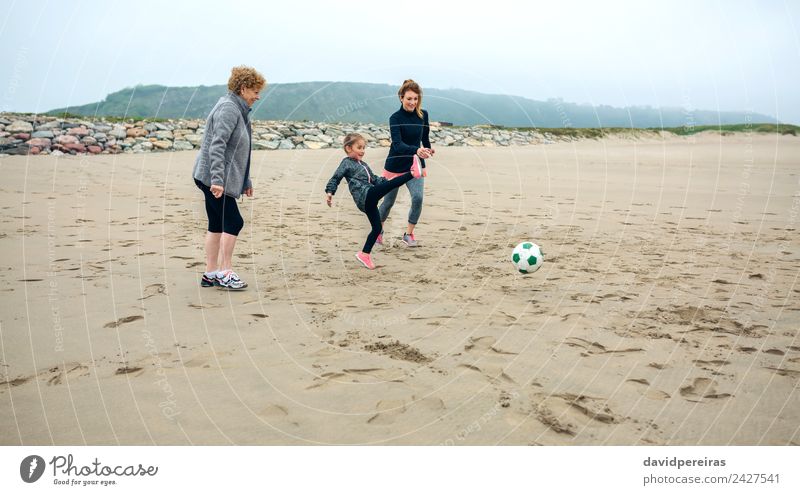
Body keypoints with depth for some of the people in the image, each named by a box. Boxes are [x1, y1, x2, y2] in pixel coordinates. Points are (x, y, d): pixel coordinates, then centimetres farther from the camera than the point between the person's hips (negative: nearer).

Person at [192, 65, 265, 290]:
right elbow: (217, 146, -23)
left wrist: (246, 181, 27)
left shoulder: (238, 109, 18)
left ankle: (211, 274, 16)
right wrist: (217, 179, -29)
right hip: (214, 178, -10)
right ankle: (226, 273, 1)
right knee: (233, 222, -6)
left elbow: (238, 151, 25)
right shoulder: (229, 109, -13)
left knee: (217, 225, 11)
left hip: (214, 178, 10)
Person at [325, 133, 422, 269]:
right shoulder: (346, 163, 1)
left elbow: (374, 179, 32)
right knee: (391, 184, -21)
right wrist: (330, 192, -19)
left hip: (369, 200, 9)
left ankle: (364, 254, 14)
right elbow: (335, 178, -6)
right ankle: (412, 174, -37)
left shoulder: (363, 165, 27)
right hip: (364, 195, -9)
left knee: (377, 227, 8)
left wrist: (386, 182, 22)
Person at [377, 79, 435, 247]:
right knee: (389, 201, 10)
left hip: (415, 165, 3)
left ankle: (409, 234, 2)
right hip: (395, 165, -2)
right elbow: (397, 144, -29)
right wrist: (416, 150, -44)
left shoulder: (423, 115, -3)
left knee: (418, 198, -16)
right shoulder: (395, 118, -16)